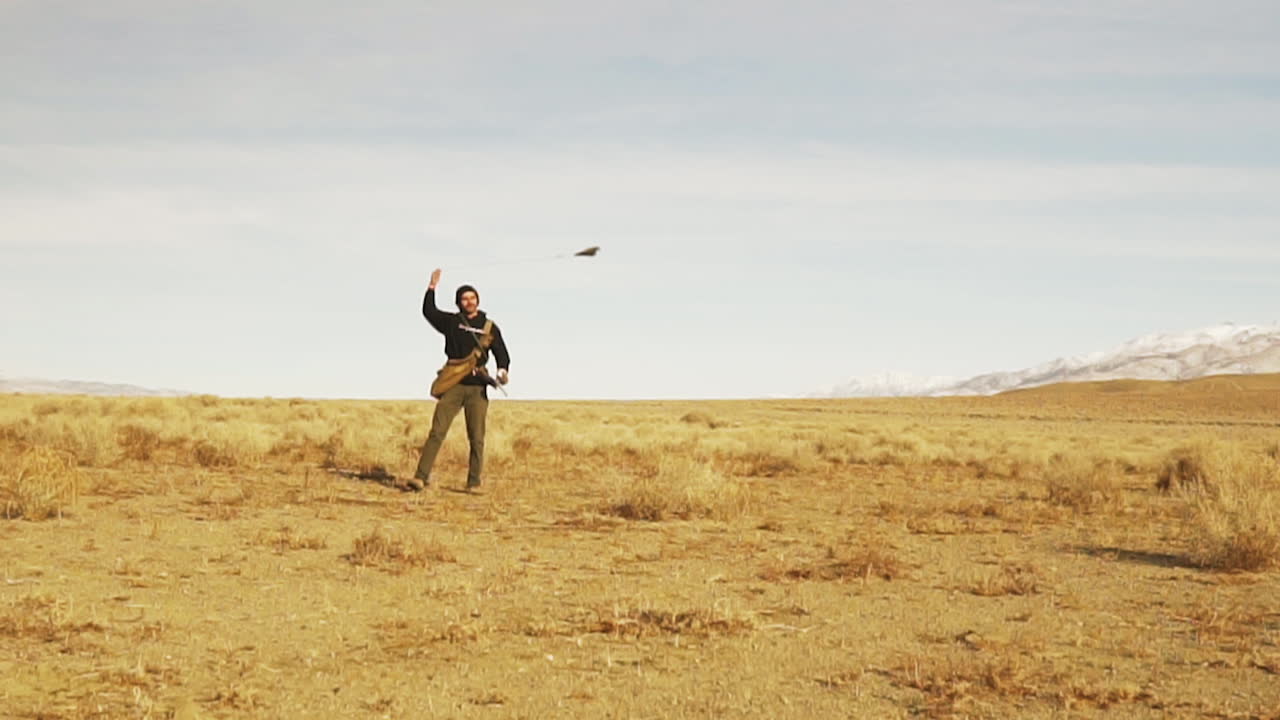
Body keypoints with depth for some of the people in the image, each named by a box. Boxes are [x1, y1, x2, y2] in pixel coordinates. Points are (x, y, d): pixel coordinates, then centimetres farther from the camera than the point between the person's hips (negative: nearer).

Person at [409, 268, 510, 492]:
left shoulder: (489, 328, 12)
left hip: (477, 388, 1)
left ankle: (473, 483, 6)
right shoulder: (451, 322, 12)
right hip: (453, 386, -1)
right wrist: (432, 287, -3)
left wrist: (503, 371, -9)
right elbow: (429, 311, 3)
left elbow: (502, 353, 10)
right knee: (437, 432, -9)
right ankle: (421, 477, -12)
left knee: (476, 438, 0)